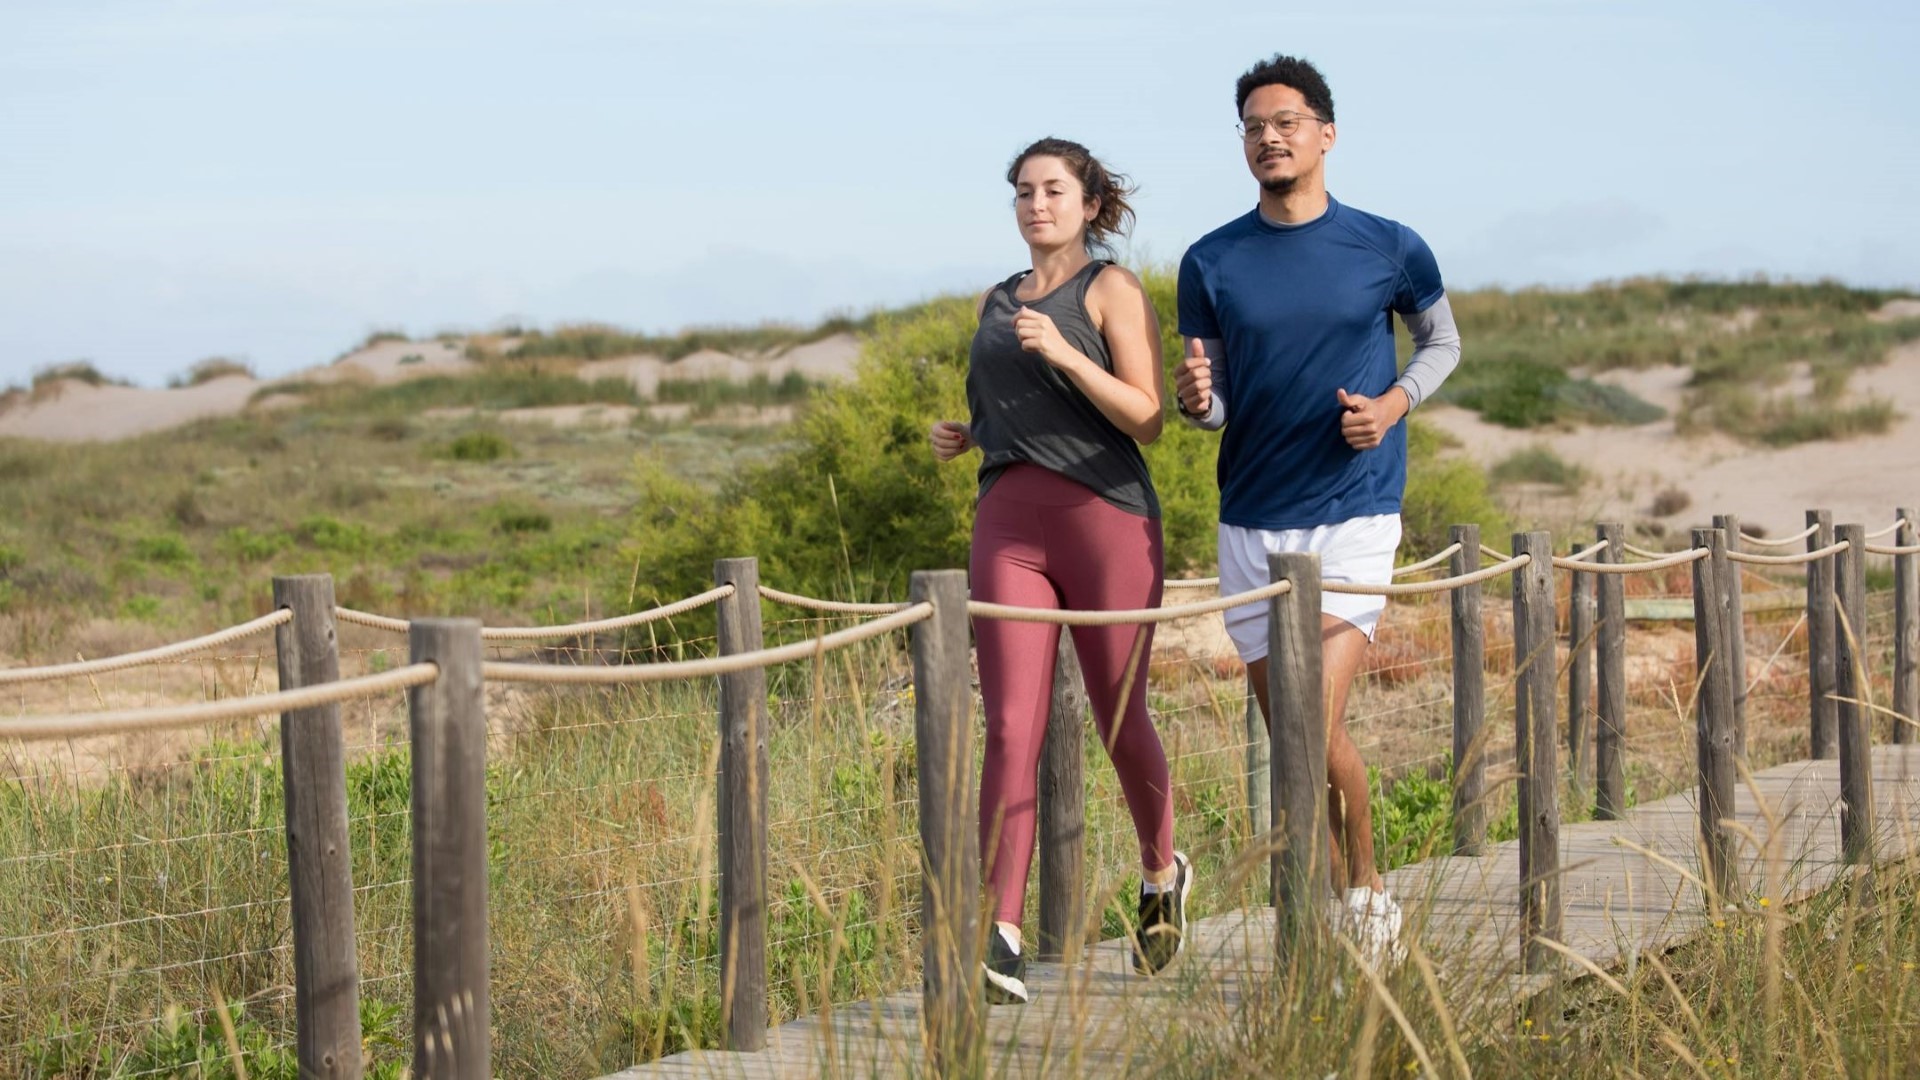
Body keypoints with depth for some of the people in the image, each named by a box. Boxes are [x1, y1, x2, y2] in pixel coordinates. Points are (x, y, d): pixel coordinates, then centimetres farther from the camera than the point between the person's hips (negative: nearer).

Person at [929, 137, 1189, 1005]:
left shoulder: (1112, 291, 2)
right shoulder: (996, 303, 18)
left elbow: (1145, 418, -6)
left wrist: (1064, 353, -18)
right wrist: (962, 436, 9)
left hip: (1105, 518, -4)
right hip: (1009, 525, 4)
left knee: (1120, 725, 6)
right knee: (1012, 730, -9)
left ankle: (1162, 874, 36)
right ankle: (1001, 947, -17)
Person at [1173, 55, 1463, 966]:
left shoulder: (1388, 250, -2)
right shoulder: (1212, 263, 3)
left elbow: (1442, 342, 16)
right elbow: (1211, 408, 6)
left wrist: (1394, 404, -4)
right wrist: (1196, 400, -18)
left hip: (1353, 517, -3)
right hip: (1251, 523, 3)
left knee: (1318, 727, -14)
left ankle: (1368, 888, 8)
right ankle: (1336, 904, 20)